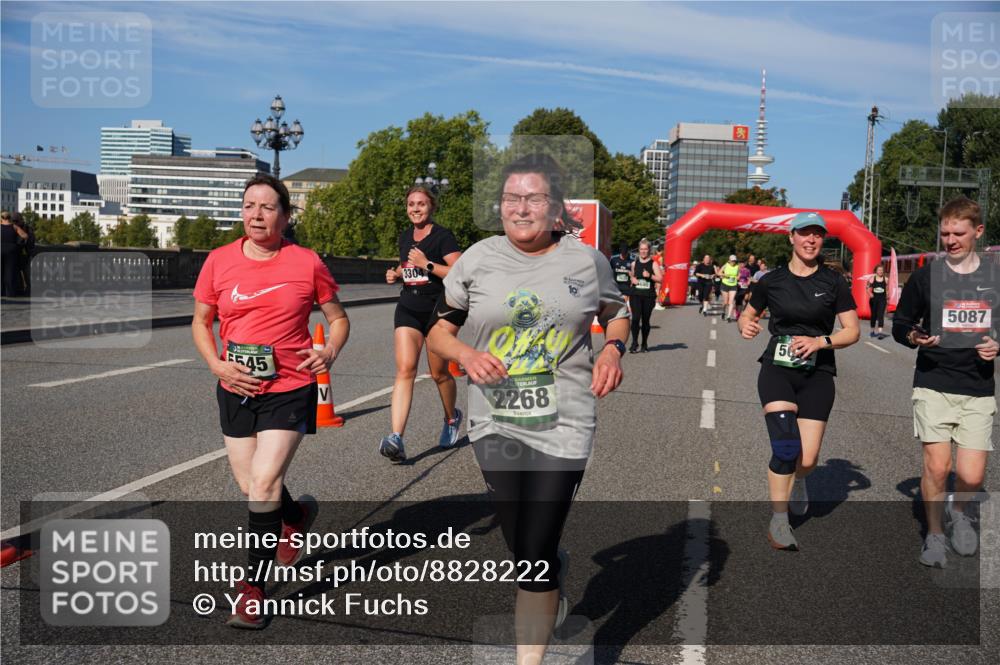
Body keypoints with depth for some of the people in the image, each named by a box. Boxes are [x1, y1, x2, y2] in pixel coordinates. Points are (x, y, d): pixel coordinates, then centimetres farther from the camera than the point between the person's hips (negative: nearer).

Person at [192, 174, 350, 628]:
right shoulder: (219, 261, 1)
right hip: (236, 390, 4)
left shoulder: (306, 263, -4)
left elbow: (338, 318, 7)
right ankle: (297, 515, 46)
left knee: (264, 483, -12)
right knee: (250, 486, 12)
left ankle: (254, 588, 4)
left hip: (289, 389, -3)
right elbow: (201, 322, 10)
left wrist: (329, 352, -13)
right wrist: (217, 365, -7)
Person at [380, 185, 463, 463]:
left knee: (439, 373, 9)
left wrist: (427, 264, -22)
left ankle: (452, 418, 40)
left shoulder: (442, 236, -9)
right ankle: (397, 439, -22)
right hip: (408, 310, 4)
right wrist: (396, 274, 8)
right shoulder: (405, 237, 11)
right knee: (405, 369, -12)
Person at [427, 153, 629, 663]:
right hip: (495, 424, 2)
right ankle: (552, 589, 52)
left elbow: (617, 312, 17)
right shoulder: (477, 261, 0)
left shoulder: (587, 261, 0)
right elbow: (437, 328, 7)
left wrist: (613, 349, -4)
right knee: (521, 548, 15)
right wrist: (467, 354, -14)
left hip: (563, 425, -2)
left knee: (534, 556, -2)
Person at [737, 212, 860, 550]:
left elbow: (853, 331, 2)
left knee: (807, 459, -3)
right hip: (777, 369, -1)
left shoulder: (833, 283, 2)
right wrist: (745, 325, -8)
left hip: (817, 373, 1)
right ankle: (778, 522, -3)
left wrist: (820, 341, -15)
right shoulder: (771, 281, 3)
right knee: (786, 446, -18)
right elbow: (747, 314, 16)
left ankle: (797, 480, 36)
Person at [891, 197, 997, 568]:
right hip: (933, 386, -1)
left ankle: (959, 513, 31)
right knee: (937, 466, -10)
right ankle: (934, 535, 13)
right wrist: (914, 337, -15)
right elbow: (899, 325, 6)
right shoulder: (925, 277, 1)